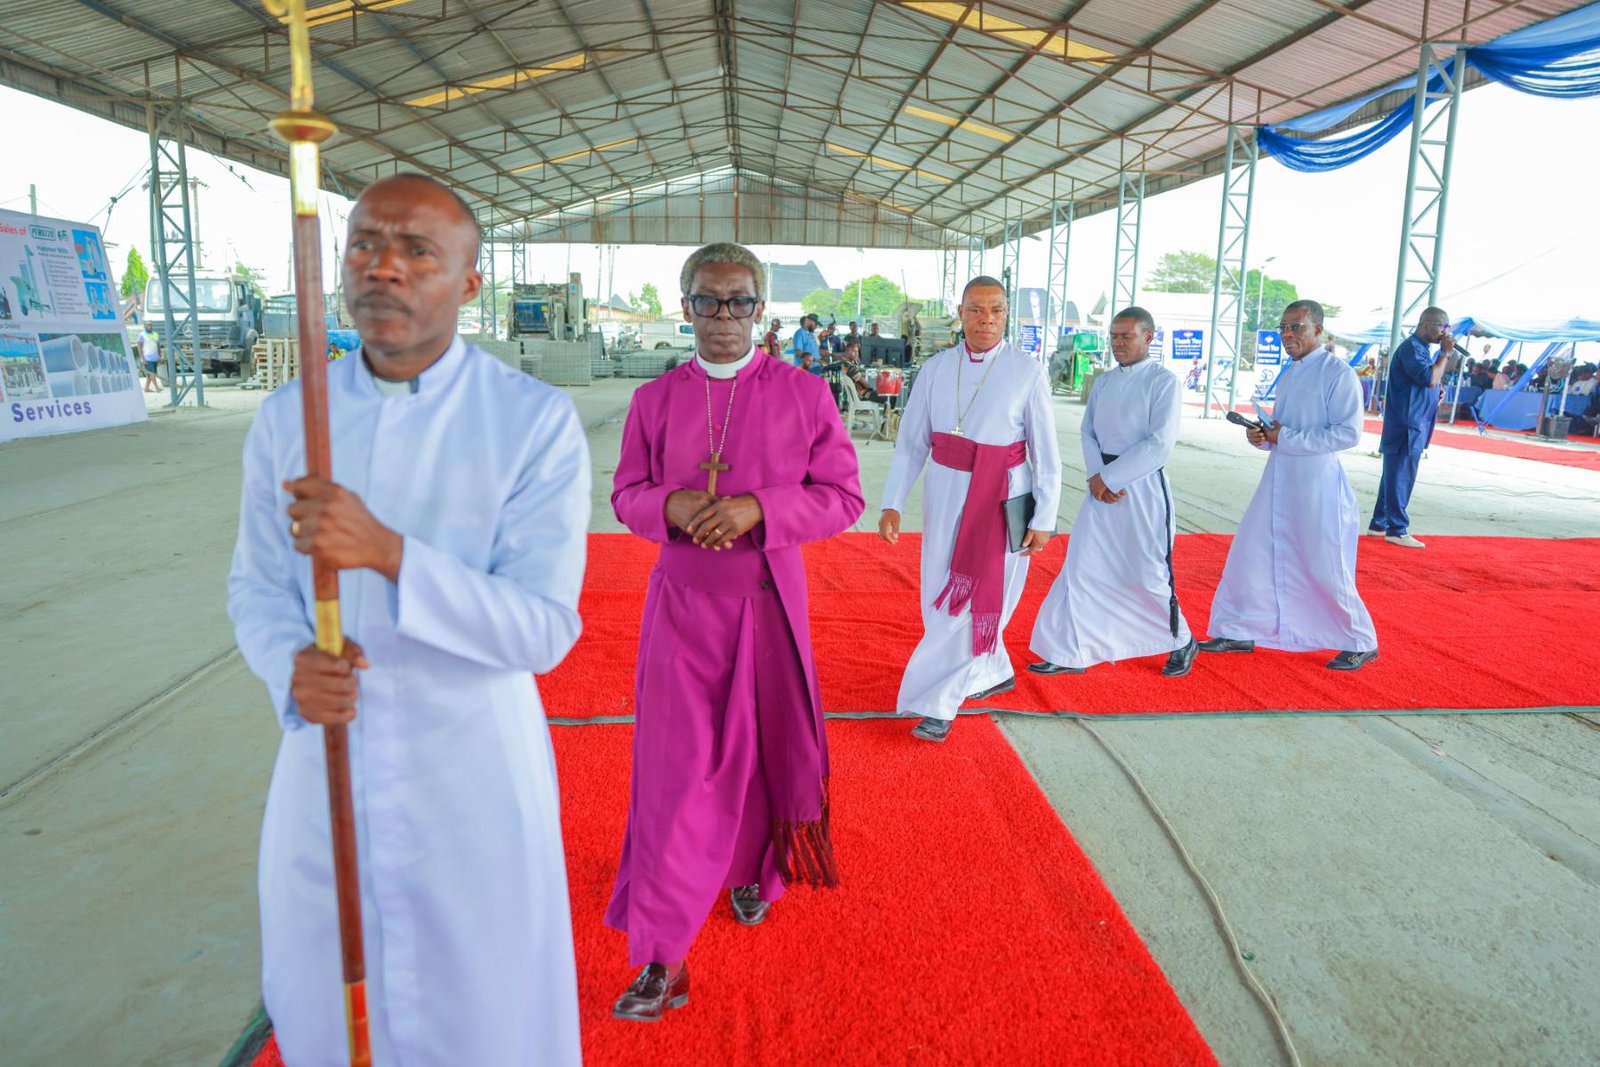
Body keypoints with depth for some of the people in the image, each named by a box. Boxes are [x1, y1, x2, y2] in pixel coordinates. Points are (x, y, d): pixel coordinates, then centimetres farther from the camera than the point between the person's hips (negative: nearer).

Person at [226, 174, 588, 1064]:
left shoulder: (536, 422, -13)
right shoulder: (287, 418, 0)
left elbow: (544, 628, -17)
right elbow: (257, 585, 7)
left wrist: (388, 552, -30)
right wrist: (291, 666, -15)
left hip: (472, 775, -3)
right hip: (325, 764, 4)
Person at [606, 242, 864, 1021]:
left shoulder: (803, 394, -2)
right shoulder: (655, 400, 4)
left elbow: (843, 496, -3)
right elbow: (626, 493, 10)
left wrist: (758, 508, -19)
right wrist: (670, 505, -13)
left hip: (769, 598, 0)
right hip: (681, 600, 1)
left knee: (765, 745, 13)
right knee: (675, 764, -3)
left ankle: (753, 870, 43)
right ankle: (662, 960, 5)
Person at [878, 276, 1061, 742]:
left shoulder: (1027, 371, -7)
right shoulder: (936, 369, 2)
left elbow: (1046, 453, -4)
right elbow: (910, 442, 2)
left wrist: (1044, 518, -7)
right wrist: (892, 504, -6)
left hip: (1002, 498, -4)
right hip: (945, 493, 4)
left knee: (975, 599, -3)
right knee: (944, 596, 12)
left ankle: (937, 702, 7)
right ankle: (994, 673, 34)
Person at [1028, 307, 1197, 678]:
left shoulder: (1163, 381, -8)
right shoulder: (1104, 382, 12)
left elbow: (1159, 445, -15)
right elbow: (1088, 433, 8)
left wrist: (1109, 478, -16)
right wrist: (1097, 477, -9)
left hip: (1143, 487, -6)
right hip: (1102, 487, 6)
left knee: (1147, 574, 1)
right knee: (1081, 568, 3)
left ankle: (1181, 642, 27)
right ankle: (1070, 653, 12)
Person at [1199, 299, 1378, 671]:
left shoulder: (1338, 373, -11)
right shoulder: (1289, 374, 12)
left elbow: (1348, 432, -18)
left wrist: (1286, 439, -18)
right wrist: (1262, 436, -1)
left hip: (1317, 484, -8)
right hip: (1278, 479, 8)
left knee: (1326, 568, 1)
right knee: (1249, 554, 8)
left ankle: (1360, 643, 20)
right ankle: (1238, 632, 21)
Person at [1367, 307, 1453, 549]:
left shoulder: (1421, 348, 17)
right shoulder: (1411, 348, -14)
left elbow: (1432, 380, 23)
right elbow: (1429, 379, -24)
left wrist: (1445, 354, 9)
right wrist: (1446, 353, -13)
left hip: (1413, 427, 10)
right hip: (1407, 427, -10)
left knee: (1394, 477, 13)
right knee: (1400, 478, -6)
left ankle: (1379, 524, 20)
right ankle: (1397, 530, -2)